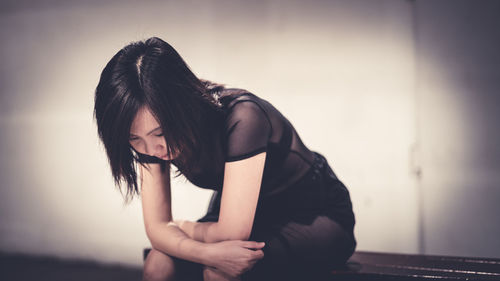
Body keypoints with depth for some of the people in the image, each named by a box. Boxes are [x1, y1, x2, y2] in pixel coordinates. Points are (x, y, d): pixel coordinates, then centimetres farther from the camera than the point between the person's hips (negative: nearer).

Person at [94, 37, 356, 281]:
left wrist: (180, 227, -13)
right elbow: (156, 227, -14)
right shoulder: (150, 130, -14)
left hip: (316, 219, -5)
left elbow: (231, 233, -33)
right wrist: (207, 252, -35)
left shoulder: (241, 119, -35)